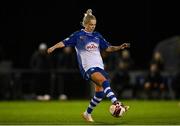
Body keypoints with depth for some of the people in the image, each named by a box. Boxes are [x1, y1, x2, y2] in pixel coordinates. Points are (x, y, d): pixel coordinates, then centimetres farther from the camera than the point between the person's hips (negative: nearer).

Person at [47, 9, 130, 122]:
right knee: (104, 81, -30)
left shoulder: (97, 36, 16)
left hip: (99, 66, 6)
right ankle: (116, 103, -45)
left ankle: (88, 113, 24)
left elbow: (107, 48, 19)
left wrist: (119, 47, 6)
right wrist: (53, 47, -15)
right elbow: (64, 43, 0)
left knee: (100, 93, 4)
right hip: (87, 67, -6)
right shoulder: (78, 35, 3)